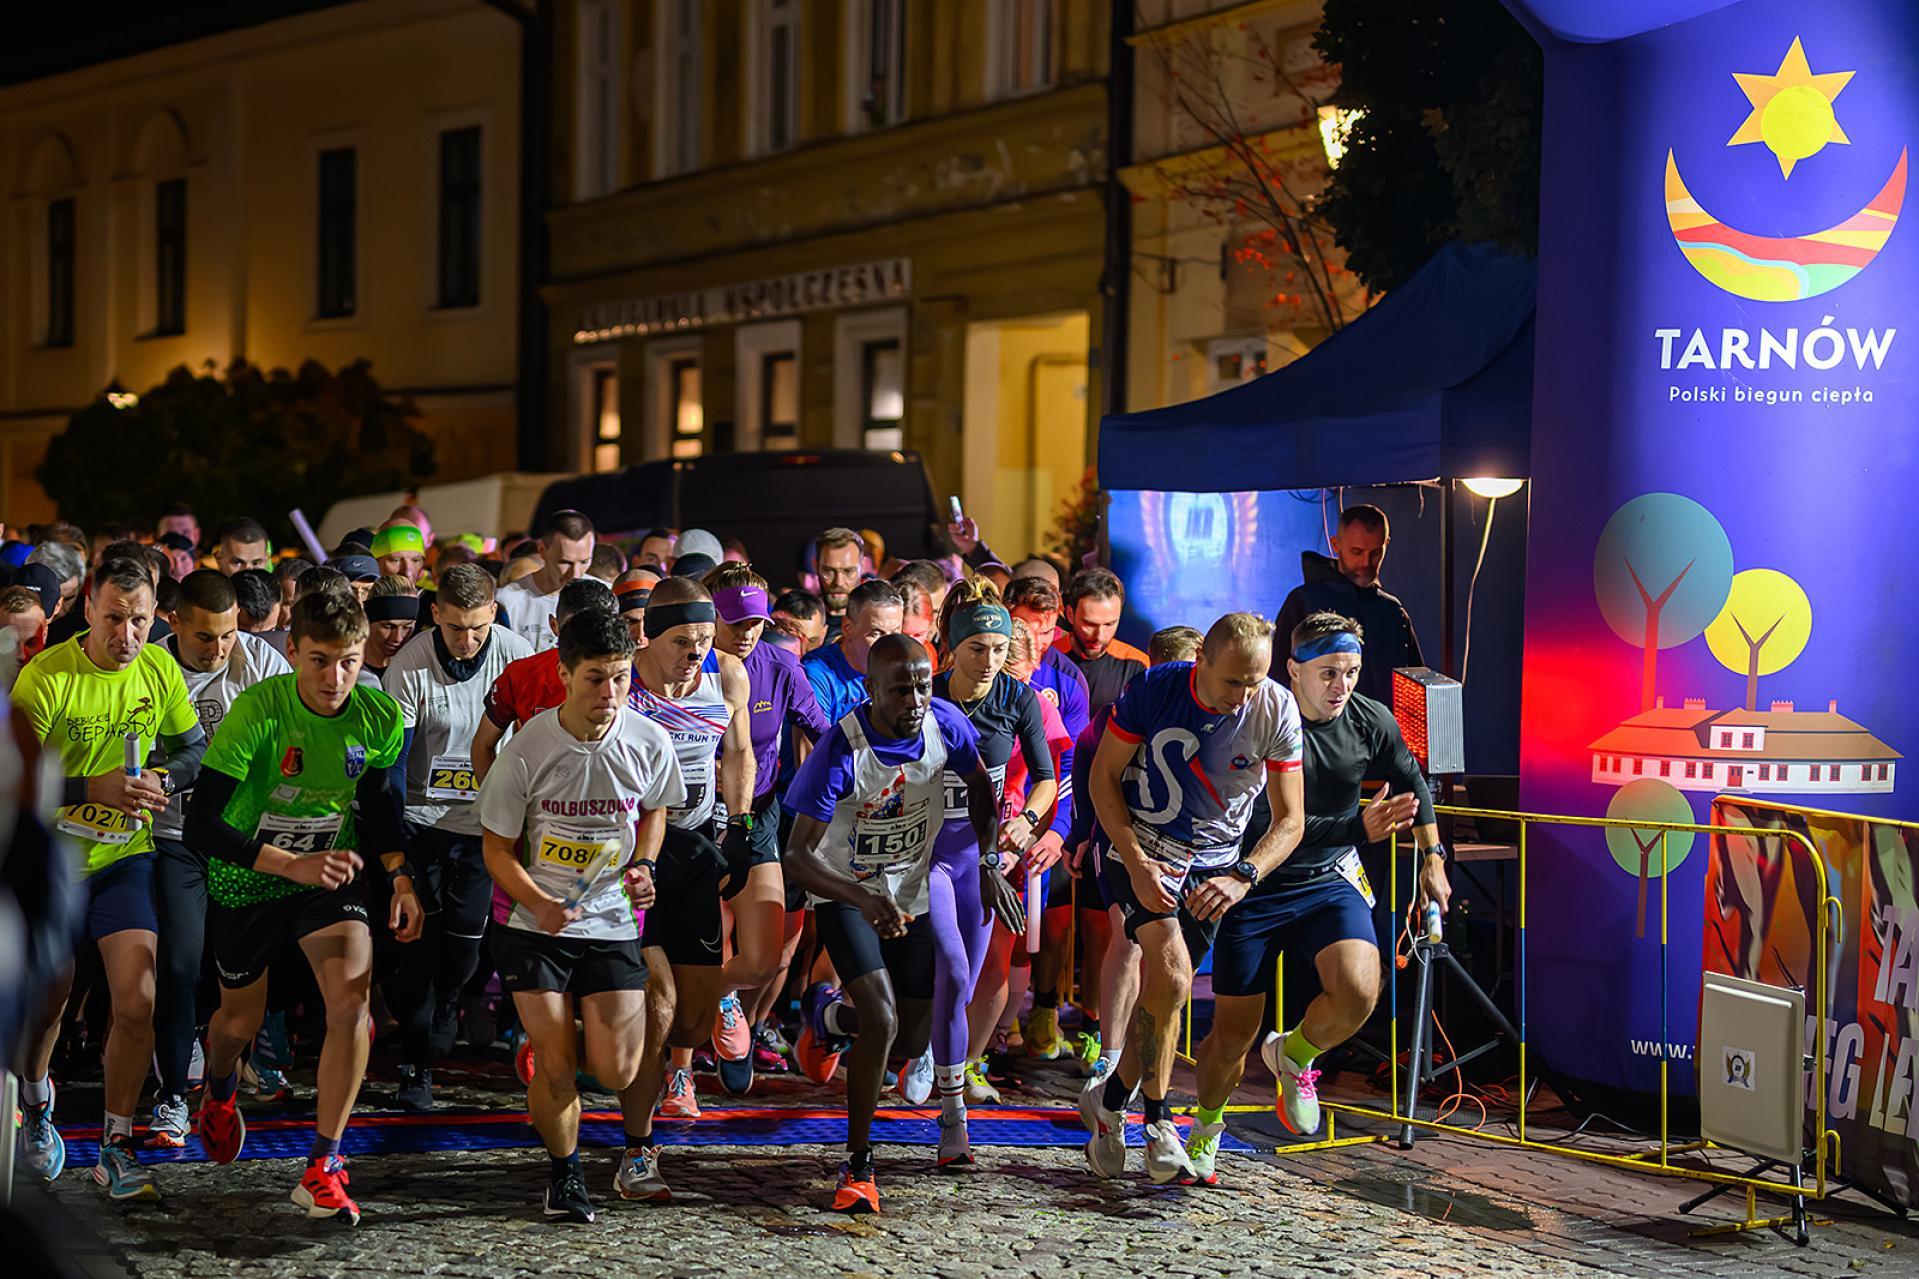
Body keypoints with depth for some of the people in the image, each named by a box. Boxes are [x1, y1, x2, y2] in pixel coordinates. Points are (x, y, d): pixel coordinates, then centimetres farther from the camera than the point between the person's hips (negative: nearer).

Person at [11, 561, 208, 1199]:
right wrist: (93, 789, -31)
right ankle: (35, 1099, 44)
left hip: (125, 855, 2)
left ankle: (115, 1147, 2)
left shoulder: (159, 670, -4)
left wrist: (162, 780, -11)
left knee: (137, 1003, -11)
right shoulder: (45, 678, -17)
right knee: (47, 997, 13)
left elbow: (196, 748, 10)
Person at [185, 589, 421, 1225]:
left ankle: (323, 1168, -13)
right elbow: (200, 823, -30)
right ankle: (220, 1093, 56)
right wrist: (290, 864, -39)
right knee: (242, 1018, 17)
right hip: (247, 880, -1)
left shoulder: (380, 716, -14)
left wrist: (400, 875, -6)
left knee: (352, 998, -22)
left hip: (330, 873, 1)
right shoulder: (257, 711, -27)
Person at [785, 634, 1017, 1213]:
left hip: (912, 896, 5)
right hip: (844, 894, -5)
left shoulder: (945, 724, -15)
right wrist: (866, 901, -43)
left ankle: (828, 1013, 44)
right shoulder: (841, 752, -29)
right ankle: (857, 1166, -7)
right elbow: (797, 854, -29)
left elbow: (979, 788, 7)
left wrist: (986, 864, -3)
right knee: (881, 1022, -23)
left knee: (911, 1042, 10)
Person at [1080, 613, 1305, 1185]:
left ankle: (1110, 1100, 28)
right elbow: (1103, 775, -8)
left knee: (1165, 987, 6)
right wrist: (1136, 862, -17)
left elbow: (1290, 820, -10)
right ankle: (1157, 1122, -4)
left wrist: (1242, 877, -27)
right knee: (1171, 976, -20)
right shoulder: (1155, 689, -20)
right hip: (1138, 846, -3)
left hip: (1214, 862, 3)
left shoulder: (1277, 712, -16)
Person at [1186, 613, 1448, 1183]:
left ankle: (1293, 1055, 8)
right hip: (1256, 889, -3)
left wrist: (1432, 860, 17)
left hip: (1330, 883, 3)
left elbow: (1412, 784, 15)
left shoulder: (1371, 720, -6)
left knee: (1358, 994, -26)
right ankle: (1206, 1126, 34)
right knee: (1233, 1036, 2)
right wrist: (1358, 828, -35)